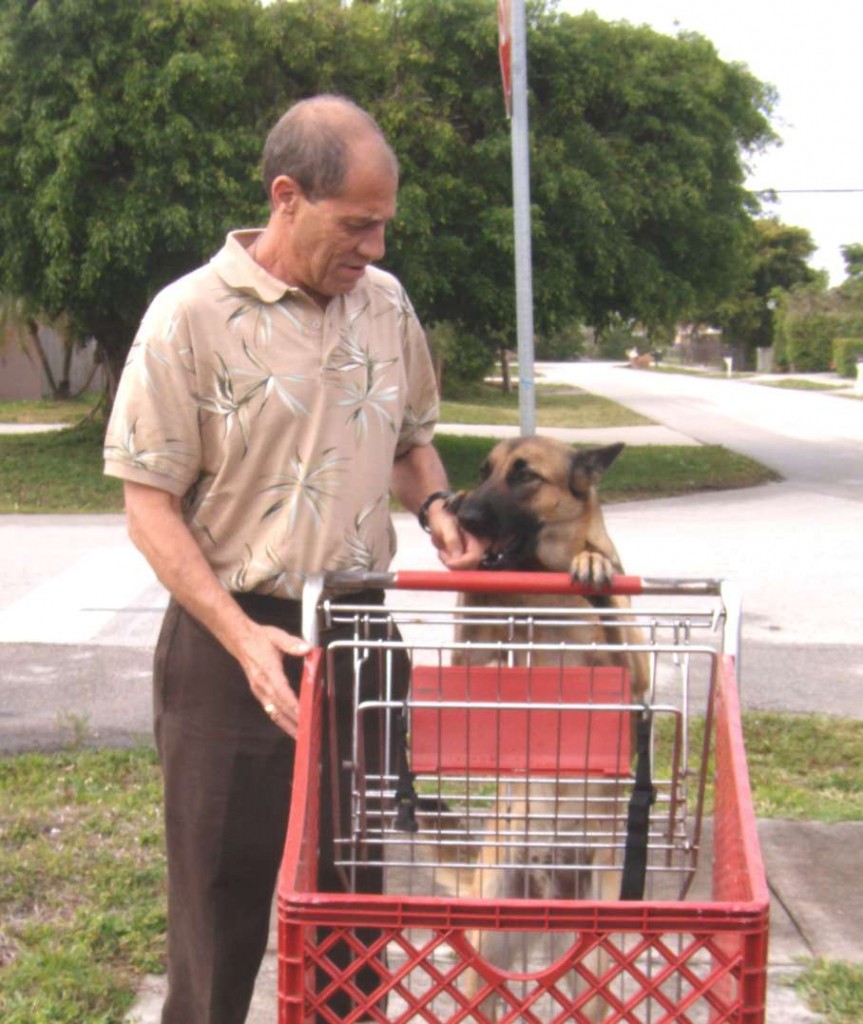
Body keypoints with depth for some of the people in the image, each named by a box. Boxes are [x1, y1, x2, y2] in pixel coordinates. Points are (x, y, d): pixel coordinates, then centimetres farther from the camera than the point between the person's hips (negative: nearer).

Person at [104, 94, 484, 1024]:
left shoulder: (386, 303, 6)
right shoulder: (191, 316, -12)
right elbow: (149, 502, -12)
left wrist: (435, 510, -2)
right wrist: (242, 637, -22)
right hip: (235, 641, -5)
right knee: (224, 888, 5)